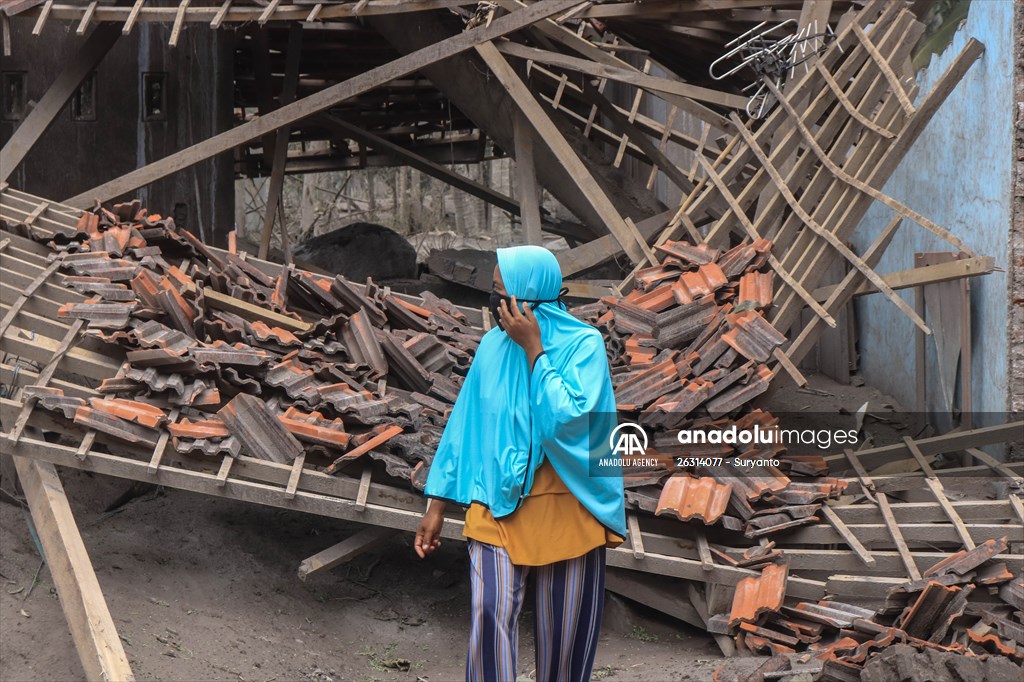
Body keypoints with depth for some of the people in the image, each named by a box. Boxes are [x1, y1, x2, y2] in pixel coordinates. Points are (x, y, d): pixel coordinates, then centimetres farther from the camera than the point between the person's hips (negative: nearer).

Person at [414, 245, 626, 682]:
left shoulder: (583, 345, -8)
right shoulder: (493, 346, 3)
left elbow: (568, 419, -22)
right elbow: (464, 427, 9)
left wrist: (533, 348, -17)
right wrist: (437, 507, 8)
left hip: (567, 509, -2)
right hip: (500, 507, 2)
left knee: (565, 632, 6)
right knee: (490, 618, -14)